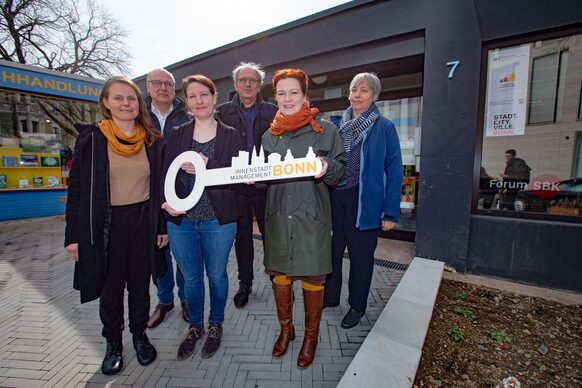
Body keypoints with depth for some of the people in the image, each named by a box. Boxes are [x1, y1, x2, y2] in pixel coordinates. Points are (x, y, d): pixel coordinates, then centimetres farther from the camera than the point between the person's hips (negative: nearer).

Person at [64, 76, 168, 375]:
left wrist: (163, 227, 3)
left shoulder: (153, 141, 2)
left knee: (140, 284, 15)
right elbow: (77, 190, -2)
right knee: (110, 287, 14)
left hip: (143, 222, 1)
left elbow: (160, 186, 5)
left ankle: (140, 336, 36)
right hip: (106, 224, -1)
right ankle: (113, 343, 36)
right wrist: (73, 236, -4)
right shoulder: (91, 140, -3)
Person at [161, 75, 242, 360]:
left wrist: (207, 168, -20)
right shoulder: (177, 135, 7)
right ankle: (195, 326, 41)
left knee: (216, 275, 13)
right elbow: (166, 173, 2)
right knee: (190, 277, 16)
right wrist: (166, 201, -16)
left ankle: (215, 325, 39)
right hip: (181, 221, 2)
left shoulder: (230, 135, 1)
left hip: (218, 221, -2)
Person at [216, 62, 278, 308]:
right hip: (236, 186, 2)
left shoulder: (273, 112, 4)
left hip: (266, 185, -1)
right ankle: (245, 284, 31)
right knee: (242, 237, 13)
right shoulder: (223, 112, 7)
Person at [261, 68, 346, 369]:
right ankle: (286, 329, 40)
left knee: (312, 279, 7)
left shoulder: (325, 129, 0)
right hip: (278, 215, 4)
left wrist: (327, 167, -20)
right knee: (279, 274, 14)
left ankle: (311, 336, 34)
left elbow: (341, 170, 1)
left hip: (311, 216, -3)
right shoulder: (269, 135, 12)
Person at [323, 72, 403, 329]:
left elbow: (394, 171, -4)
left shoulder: (384, 128, -2)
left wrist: (391, 212, -9)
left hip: (365, 202, -3)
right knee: (332, 251, 14)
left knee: (361, 256, 11)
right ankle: (329, 297, 36)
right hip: (334, 199, 4)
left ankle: (357, 306, 32)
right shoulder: (337, 126, 9)